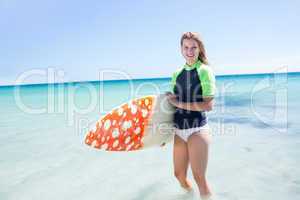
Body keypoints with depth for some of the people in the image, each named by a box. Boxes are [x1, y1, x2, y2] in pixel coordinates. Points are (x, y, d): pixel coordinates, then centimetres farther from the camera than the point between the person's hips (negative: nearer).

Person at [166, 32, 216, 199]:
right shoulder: (177, 74, 8)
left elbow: (209, 105, -15)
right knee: (179, 175, 16)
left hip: (197, 130, -5)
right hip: (179, 131, 6)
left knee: (199, 177, -1)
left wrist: (179, 103, -14)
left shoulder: (205, 71, -7)